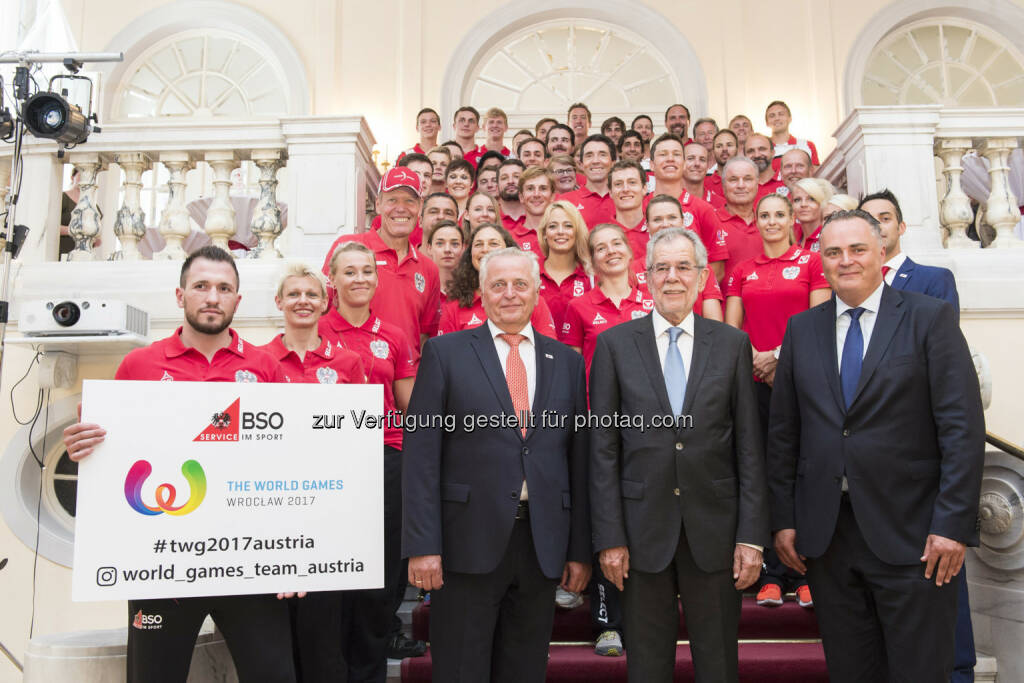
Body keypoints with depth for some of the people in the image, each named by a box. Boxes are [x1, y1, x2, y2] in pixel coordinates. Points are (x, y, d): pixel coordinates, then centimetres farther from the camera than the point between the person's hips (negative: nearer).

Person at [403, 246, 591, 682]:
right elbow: (422, 454, -5)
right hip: (468, 543, -3)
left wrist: (580, 550, 6)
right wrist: (422, 545, -11)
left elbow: (578, 460, 9)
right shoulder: (445, 353, 1)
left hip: (543, 546, 3)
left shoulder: (567, 362, 10)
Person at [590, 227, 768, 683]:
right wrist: (609, 537, -5)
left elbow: (748, 445, 2)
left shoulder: (732, 344, 4)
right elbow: (603, 448, -1)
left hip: (715, 529, 1)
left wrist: (752, 535, -3)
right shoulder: (614, 344, 0)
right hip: (643, 529, -1)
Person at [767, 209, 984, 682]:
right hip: (825, 533, 3)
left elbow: (963, 427, -6)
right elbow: (783, 432, 8)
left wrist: (953, 524, -12)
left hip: (910, 535, -3)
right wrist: (783, 520, 4)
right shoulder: (801, 329, 8)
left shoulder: (930, 318, -1)